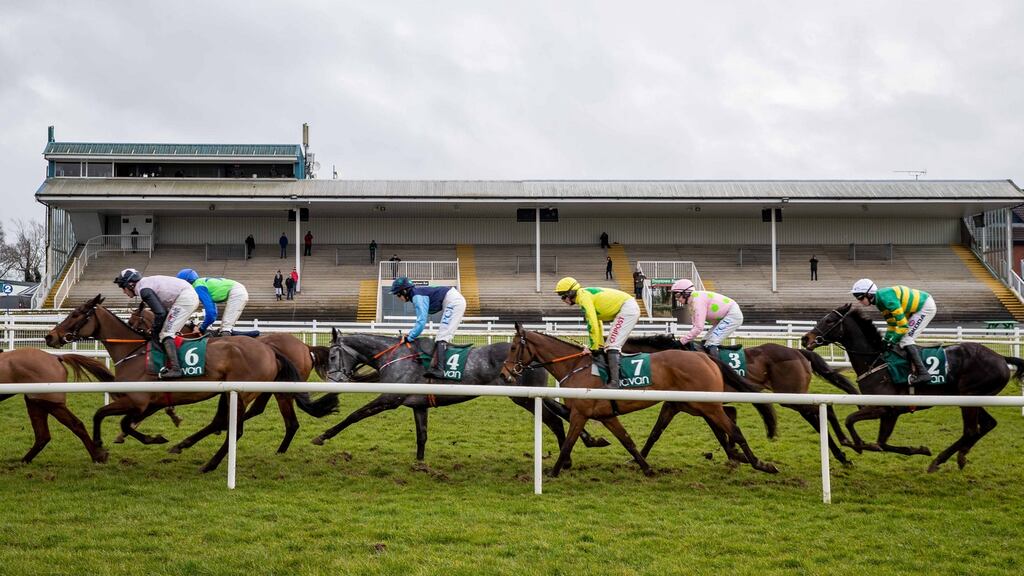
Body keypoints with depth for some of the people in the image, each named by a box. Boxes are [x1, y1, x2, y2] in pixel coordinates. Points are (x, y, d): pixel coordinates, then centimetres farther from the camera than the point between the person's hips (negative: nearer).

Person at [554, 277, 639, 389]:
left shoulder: (583, 296, -13)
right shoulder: (588, 295, 17)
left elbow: (592, 324, -18)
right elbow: (597, 323, 22)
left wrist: (594, 348, -11)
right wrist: (600, 345, 21)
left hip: (627, 309, -10)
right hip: (630, 308, 10)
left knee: (612, 345, -16)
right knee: (611, 346, 18)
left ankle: (614, 382, -26)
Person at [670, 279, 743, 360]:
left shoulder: (698, 300, -24)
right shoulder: (691, 302, 6)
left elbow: (699, 327, -29)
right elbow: (695, 324, 5)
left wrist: (681, 341, -26)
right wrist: (688, 339, -7)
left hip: (733, 315, -11)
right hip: (724, 317, 11)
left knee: (710, 345, -18)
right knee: (706, 342, 12)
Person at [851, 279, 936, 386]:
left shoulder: (887, 299, -27)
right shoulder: (880, 301, 4)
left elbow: (903, 324, -24)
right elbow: (891, 323, 13)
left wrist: (893, 341, -16)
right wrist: (886, 339, 7)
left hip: (926, 307, -10)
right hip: (920, 306, 10)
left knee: (905, 340, -14)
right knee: (907, 340, 12)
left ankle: (922, 373, -18)